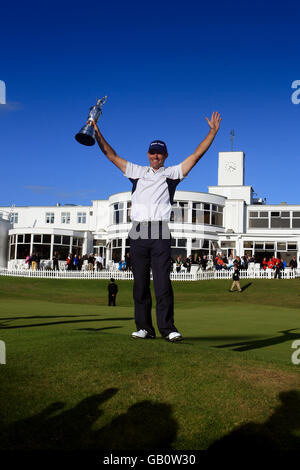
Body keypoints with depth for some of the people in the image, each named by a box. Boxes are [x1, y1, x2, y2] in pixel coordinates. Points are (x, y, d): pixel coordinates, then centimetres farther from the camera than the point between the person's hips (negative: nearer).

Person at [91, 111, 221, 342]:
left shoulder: (172, 173, 16)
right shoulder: (137, 171, 21)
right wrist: (97, 133, 20)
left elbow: (196, 156, 13)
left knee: (163, 281, -10)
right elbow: (112, 155, 24)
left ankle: (167, 328, -9)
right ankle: (144, 327, 8)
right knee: (140, 282, 3)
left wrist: (213, 132, 9)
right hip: (138, 233, 2)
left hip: (160, 234, -2)